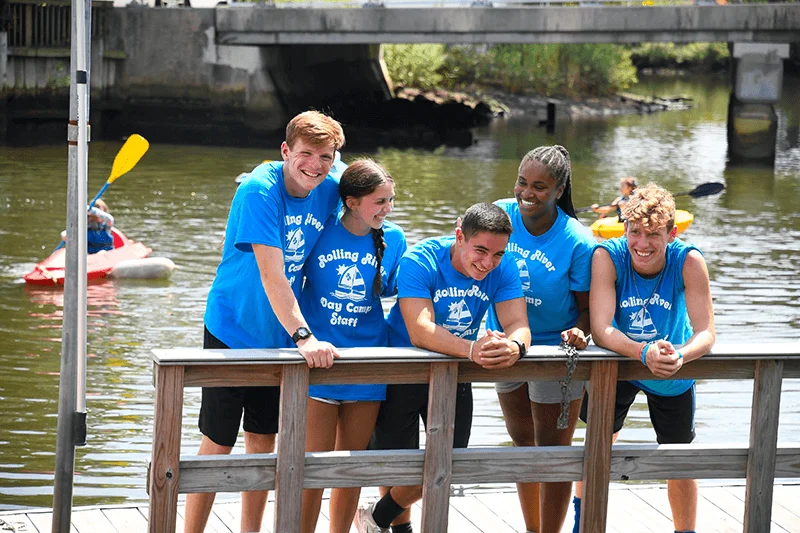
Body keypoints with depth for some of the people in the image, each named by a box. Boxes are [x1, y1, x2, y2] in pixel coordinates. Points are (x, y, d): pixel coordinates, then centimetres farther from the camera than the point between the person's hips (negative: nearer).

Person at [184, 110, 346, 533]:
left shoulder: (329, 190, -4)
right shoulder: (259, 190, -21)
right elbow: (271, 275, -28)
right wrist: (304, 336, -33)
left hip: (279, 335, 5)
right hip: (232, 329, -5)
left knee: (263, 440, 12)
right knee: (217, 443, 0)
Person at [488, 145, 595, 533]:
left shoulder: (577, 243, -21)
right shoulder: (500, 215, -12)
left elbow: (588, 307, -15)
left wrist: (579, 331, -33)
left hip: (555, 347, -5)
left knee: (552, 450, 2)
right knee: (522, 442, 20)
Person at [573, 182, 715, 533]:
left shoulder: (689, 262, -28)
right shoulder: (607, 257, -29)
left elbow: (706, 332, -30)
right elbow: (601, 330, -35)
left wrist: (680, 356, -52)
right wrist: (645, 353, -53)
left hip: (673, 375, 1)